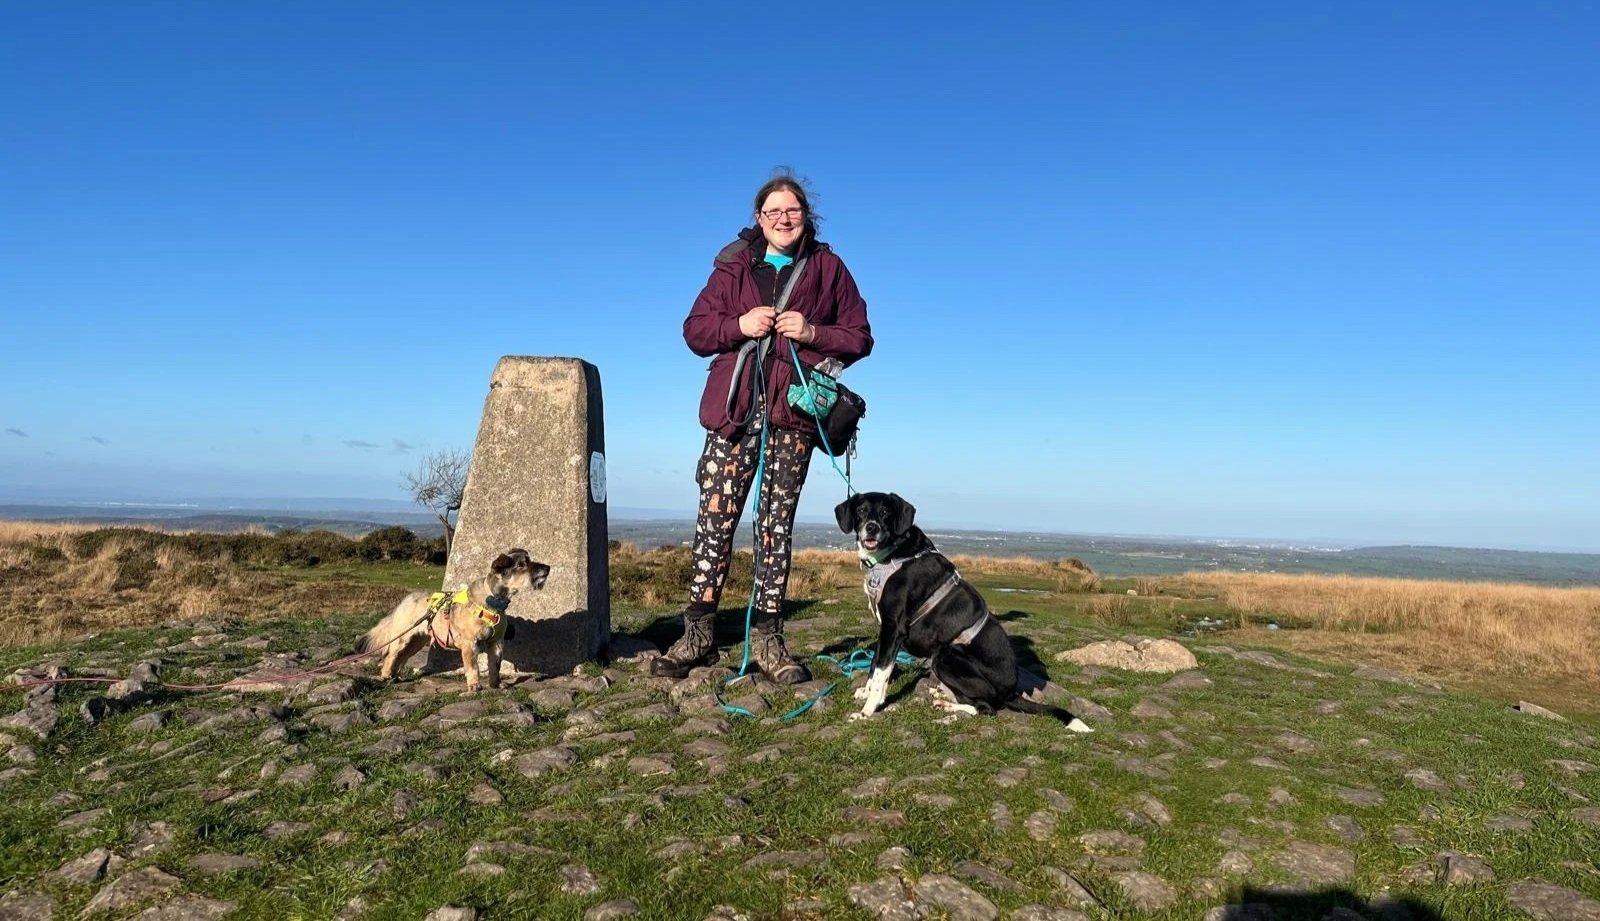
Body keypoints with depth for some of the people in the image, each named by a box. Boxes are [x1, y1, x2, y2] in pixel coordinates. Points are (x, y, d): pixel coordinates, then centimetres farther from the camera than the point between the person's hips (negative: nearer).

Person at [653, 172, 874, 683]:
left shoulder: (828, 268, 10)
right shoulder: (733, 266, 12)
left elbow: (859, 338, 8)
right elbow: (695, 330, 9)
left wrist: (812, 333, -9)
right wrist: (739, 324, -9)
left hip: (792, 413, 0)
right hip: (734, 409, 1)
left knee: (776, 524, 3)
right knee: (715, 518, -4)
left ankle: (768, 639, 9)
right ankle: (698, 635, 3)